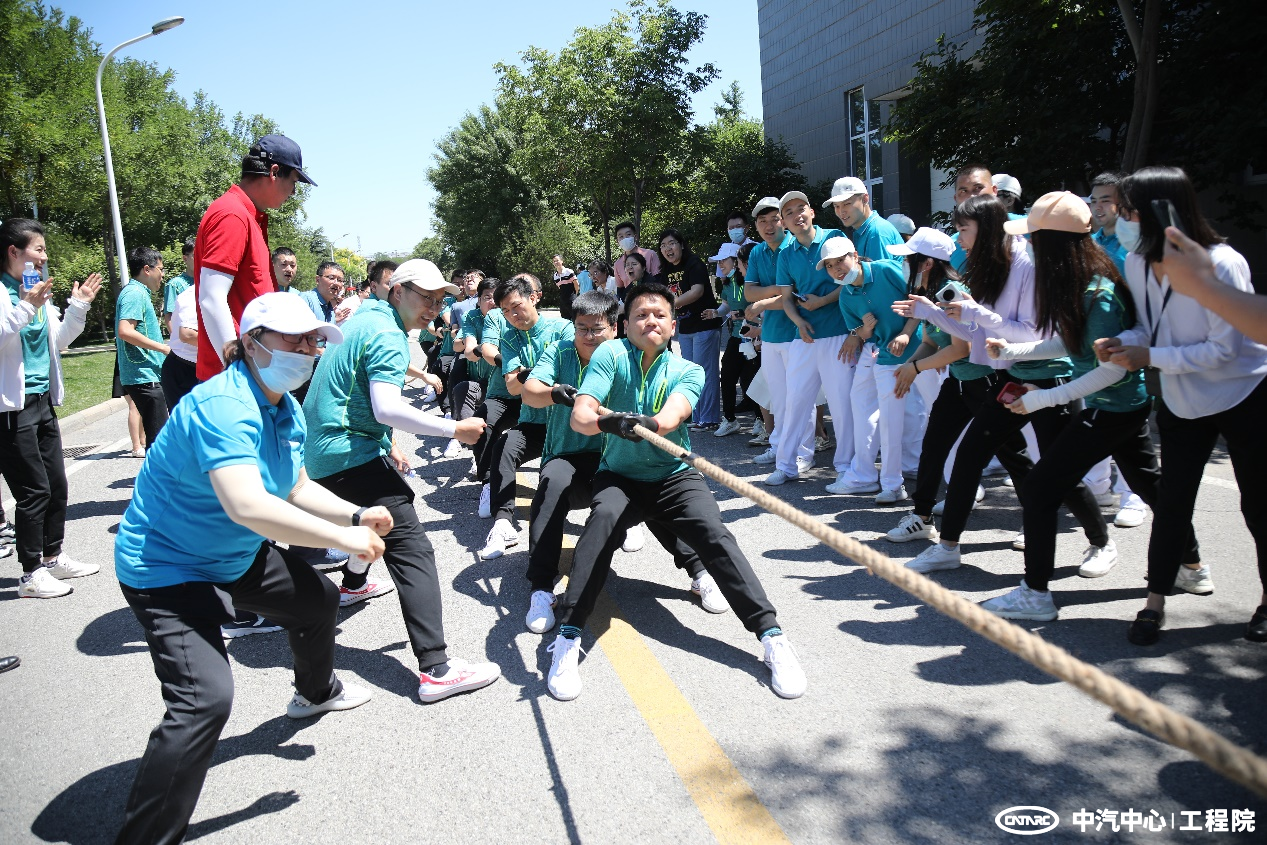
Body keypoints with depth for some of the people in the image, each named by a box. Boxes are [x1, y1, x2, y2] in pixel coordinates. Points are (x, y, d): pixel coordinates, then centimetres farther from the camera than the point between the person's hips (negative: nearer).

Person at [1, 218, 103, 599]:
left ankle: (53, 558, 28)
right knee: (34, 490, -3)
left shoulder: (38, 292, 11)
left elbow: (58, 340, 19)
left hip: (44, 400, 8)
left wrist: (78, 307, 8)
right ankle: (31, 574, 9)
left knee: (57, 485, 14)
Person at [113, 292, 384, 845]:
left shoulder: (287, 410, 1)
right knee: (207, 698, -24)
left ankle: (315, 692, 55)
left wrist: (356, 515, -8)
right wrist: (345, 538, -36)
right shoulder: (224, 406, -31)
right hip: (166, 568, -10)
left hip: (237, 556, 10)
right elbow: (247, 505, -43)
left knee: (318, 598, 24)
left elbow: (297, 489, 9)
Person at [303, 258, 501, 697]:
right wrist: (455, 429, -20)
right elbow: (387, 409, -27)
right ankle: (436, 669, -26)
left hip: (320, 448, 11)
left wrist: (385, 447, 29)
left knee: (379, 506, 36)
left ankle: (354, 583, 56)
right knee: (412, 548, -18)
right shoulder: (387, 336, -14)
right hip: (349, 454, -11)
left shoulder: (366, 319, 17)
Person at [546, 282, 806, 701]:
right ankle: (567, 639, -29)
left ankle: (772, 636, -20)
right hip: (618, 477, -1)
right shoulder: (611, 354, -4)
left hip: (674, 476, 1)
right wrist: (604, 422, -44)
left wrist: (649, 423, -47)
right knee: (602, 520, -31)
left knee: (715, 534, -23)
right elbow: (579, 415, -19)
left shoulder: (688, 371, -1)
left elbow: (673, 415, -24)